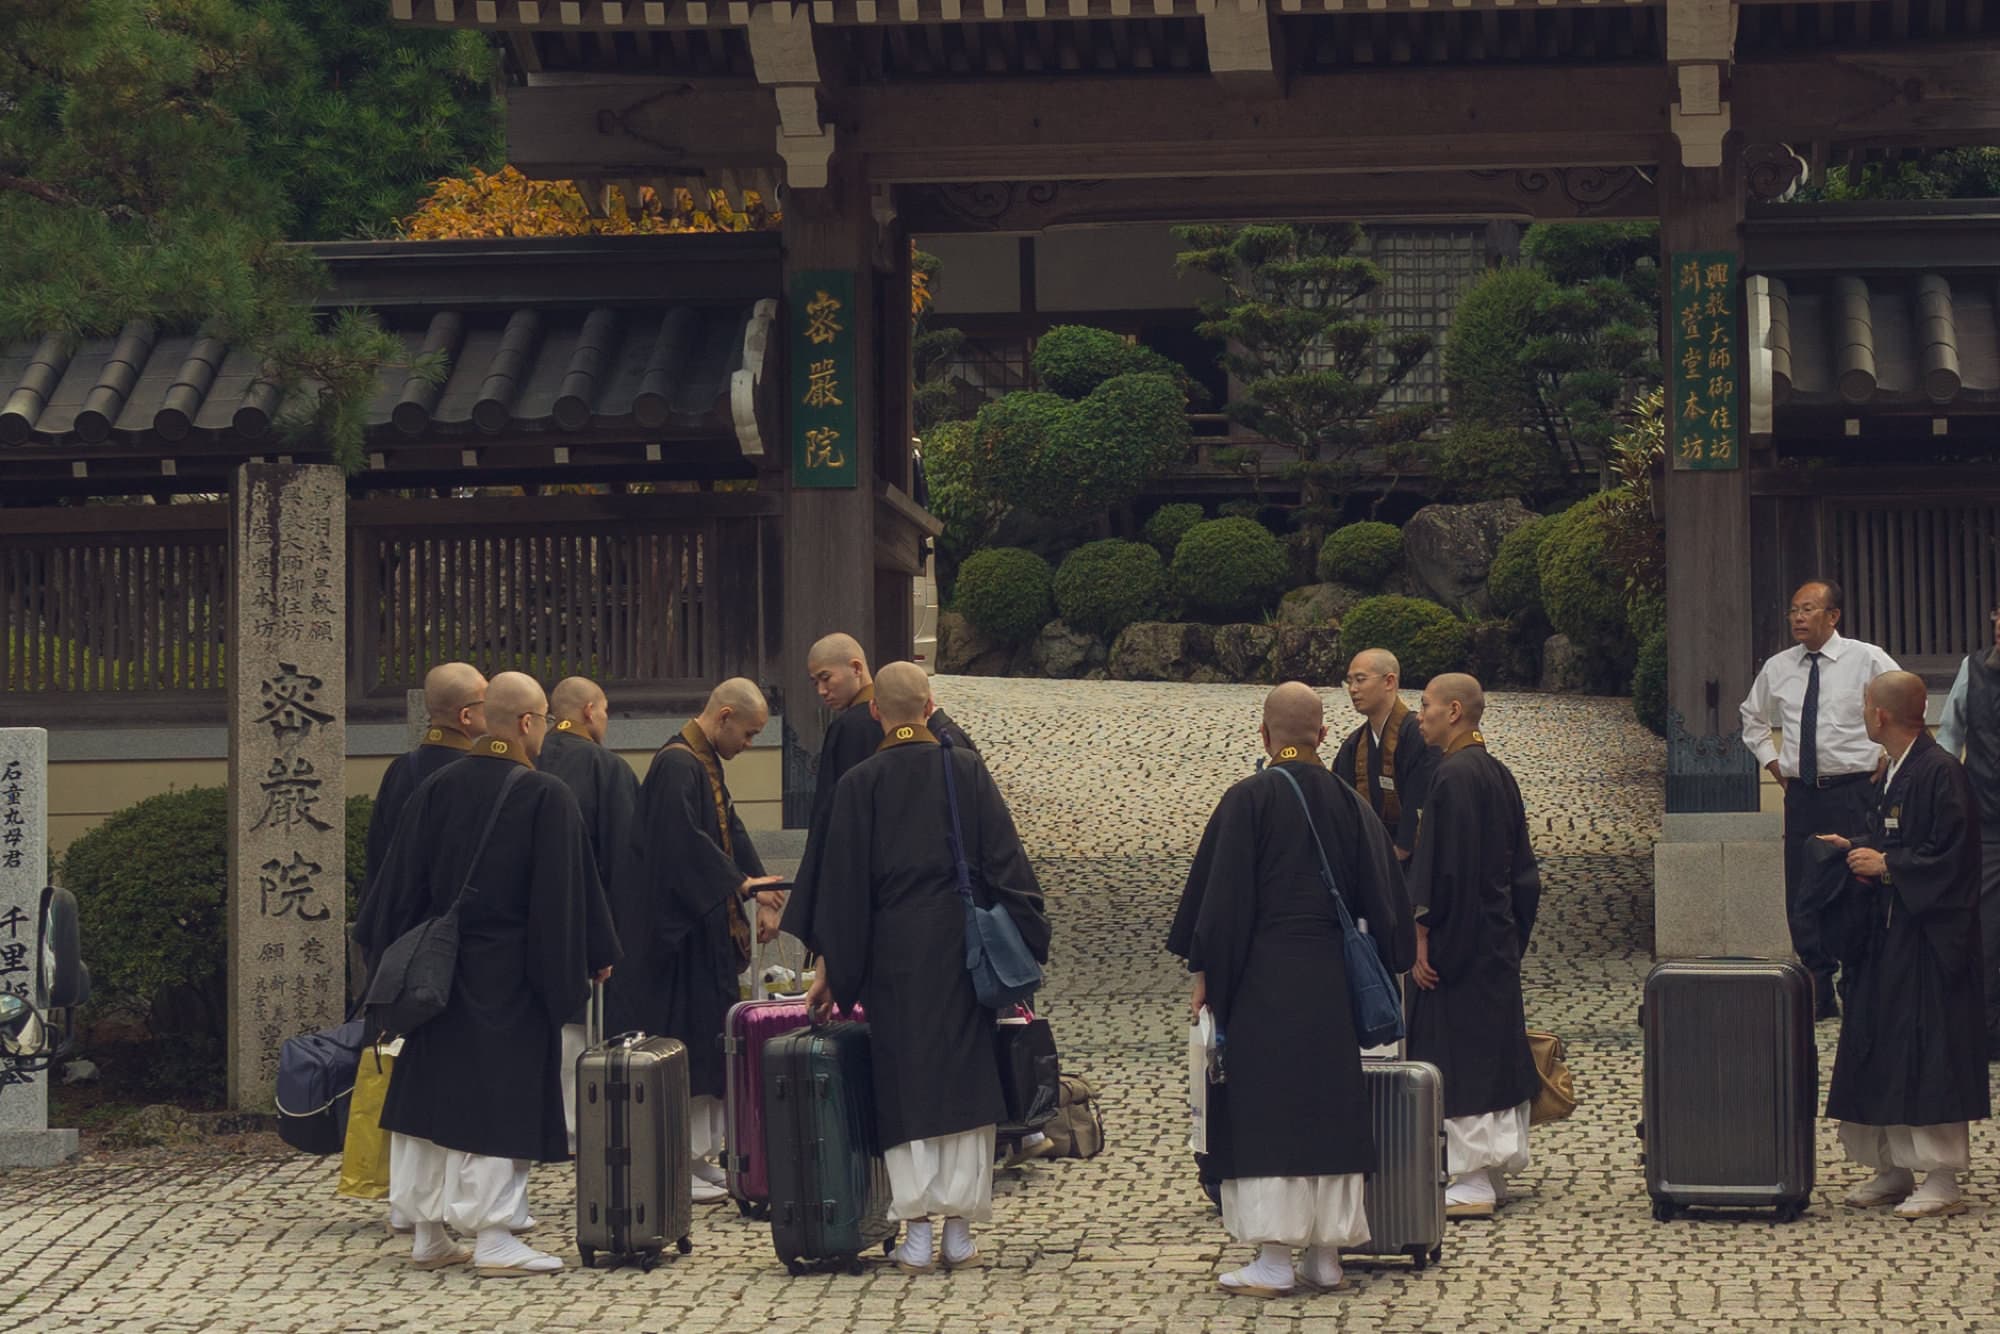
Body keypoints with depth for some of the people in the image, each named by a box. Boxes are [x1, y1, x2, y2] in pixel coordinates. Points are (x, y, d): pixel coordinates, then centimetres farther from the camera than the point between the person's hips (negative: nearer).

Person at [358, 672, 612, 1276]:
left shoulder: (435, 789, 1)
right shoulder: (548, 798, -11)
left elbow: (402, 883, 5)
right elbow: (567, 893, -9)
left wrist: (393, 958, 13)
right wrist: (589, 961, 2)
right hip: (510, 978, -5)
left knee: (429, 1093, 12)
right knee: (500, 1100, 0)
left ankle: (428, 1233, 17)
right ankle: (494, 1237, -1)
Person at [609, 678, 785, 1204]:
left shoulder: (706, 765, 15)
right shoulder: (676, 765, -17)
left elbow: (729, 833, 15)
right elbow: (684, 843, -26)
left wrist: (761, 897, 4)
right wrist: (741, 884, -22)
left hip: (705, 929, 10)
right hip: (674, 932, -10)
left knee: (707, 1041, 12)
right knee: (679, 1042, -6)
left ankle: (702, 1154, 18)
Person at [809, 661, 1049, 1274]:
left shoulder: (859, 783, -2)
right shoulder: (966, 769, 0)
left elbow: (843, 883, -1)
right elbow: (1004, 860, -2)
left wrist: (835, 970, 4)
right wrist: (1025, 942, 3)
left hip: (894, 953, -1)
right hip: (962, 947, 1)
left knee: (905, 1086, 4)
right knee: (965, 1081, 7)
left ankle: (918, 1236, 0)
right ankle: (960, 1233, 6)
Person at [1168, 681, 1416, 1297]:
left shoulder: (1248, 800, -9)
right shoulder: (1349, 803, 5)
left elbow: (1221, 894, -10)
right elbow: (1382, 895, 9)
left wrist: (1204, 971, -3)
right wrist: (1385, 966, 18)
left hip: (1262, 977, -4)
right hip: (1330, 981, 5)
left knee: (1265, 1112, -2)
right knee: (1329, 1107, 10)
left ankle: (1274, 1261, -5)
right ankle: (1326, 1255, 12)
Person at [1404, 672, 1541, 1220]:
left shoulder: (1454, 776, -17)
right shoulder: (1496, 773, 11)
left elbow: (1443, 865, -21)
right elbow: (1520, 864, 16)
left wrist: (1421, 934, -18)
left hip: (1458, 940, -10)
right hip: (1497, 938, 10)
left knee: (1460, 1056, -5)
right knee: (1496, 1051, 13)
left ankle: (1471, 1184, -4)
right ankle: (1494, 1172, 20)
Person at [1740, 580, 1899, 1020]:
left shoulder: (1867, 660, -3)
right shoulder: (1777, 668, 9)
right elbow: (1753, 717, 27)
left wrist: (1885, 756, -3)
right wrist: (1771, 760, 16)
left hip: (1853, 790, -4)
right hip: (1801, 794, 4)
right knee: (1802, 896, 3)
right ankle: (1818, 994, 10)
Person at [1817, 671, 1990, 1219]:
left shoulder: (1941, 773, -17)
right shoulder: (1894, 773, 12)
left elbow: (1951, 857, -20)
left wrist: (1886, 865, -16)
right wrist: (1856, 849, 9)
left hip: (1929, 939, -10)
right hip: (1887, 937, 10)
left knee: (1929, 1053, -7)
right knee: (1882, 1051, 10)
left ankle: (1941, 1178, -2)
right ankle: (1894, 1169, 17)